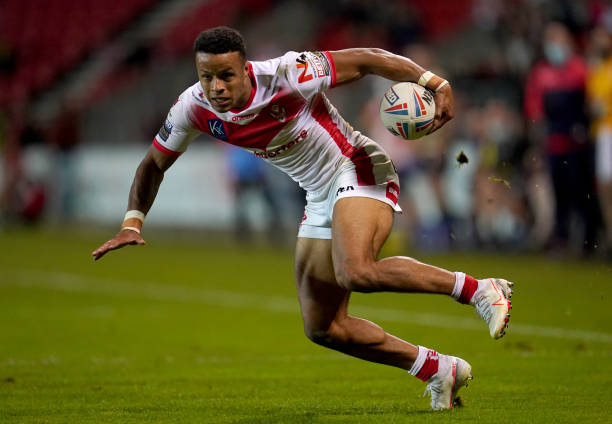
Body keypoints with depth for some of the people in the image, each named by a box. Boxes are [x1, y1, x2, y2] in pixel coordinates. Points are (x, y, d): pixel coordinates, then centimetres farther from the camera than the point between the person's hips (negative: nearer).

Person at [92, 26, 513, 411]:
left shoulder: (285, 76, -25)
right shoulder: (195, 108, -8)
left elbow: (366, 59, -20)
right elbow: (154, 164, 7)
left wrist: (435, 82, -30)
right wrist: (132, 223, -7)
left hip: (359, 171, -8)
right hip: (322, 198, 8)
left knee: (356, 273, -35)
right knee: (322, 327, 4)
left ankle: (480, 289, -22)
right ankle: (440, 370, 15)